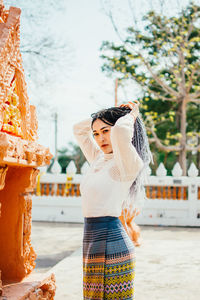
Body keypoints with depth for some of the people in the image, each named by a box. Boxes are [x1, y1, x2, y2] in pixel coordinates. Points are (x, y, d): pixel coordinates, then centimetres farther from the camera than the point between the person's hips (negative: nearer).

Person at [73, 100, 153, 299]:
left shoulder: (128, 164, -11)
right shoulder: (99, 160, 14)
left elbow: (120, 131, -31)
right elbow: (78, 129, 26)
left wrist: (132, 115, -11)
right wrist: (99, 117, 15)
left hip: (111, 246, -8)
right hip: (94, 246, 8)